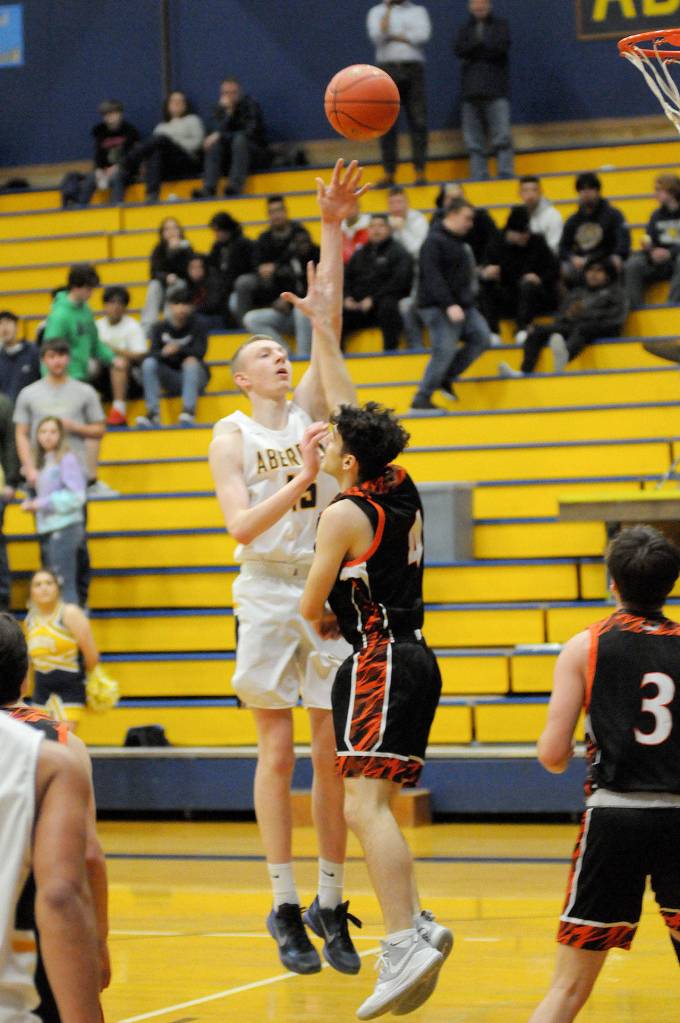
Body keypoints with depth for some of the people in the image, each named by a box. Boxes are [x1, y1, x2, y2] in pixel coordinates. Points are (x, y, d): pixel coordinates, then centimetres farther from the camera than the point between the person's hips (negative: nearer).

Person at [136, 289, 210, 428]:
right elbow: (152, 353, -11)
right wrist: (163, 353, -35)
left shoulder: (196, 325, -5)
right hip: (170, 379, 2)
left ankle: (189, 411, -42)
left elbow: (200, 352, -18)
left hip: (194, 376, -2)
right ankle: (153, 413, -30)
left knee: (191, 361, -33)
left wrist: (179, 349, -37)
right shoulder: (160, 327, 0)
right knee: (149, 363, -23)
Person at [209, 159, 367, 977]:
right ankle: (285, 909, 4)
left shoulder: (310, 408, 9)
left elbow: (329, 318, -3)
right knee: (277, 750, -1)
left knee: (332, 753, 2)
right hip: (268, 594, -2)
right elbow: (240, 525, -10)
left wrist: (332, 228, -10)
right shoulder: (232, 435, 2)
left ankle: (331, 905, 8)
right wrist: (299, 480, -22)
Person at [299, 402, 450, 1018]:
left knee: (367, 806, -17)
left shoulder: (344, 515, -10)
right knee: (364, 810, 14)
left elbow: (310, 608, 0)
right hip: (416, 661, 9)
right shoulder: (403, 493, 11)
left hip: (380, 663, -9)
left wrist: (320, 622, 21)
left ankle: (406, 944, -27)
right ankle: (417, 925, 7)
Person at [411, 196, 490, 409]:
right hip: (438, 307, -9)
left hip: (462, 306, 9)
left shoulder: (460, 241, 16)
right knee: (445, 350, -13)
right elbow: (433, 278, -22)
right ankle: (421, 399, -3)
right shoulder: (434, 242, -12)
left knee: (482, 337, 0)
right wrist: (449, 305, -28)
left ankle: (446, 377, 10)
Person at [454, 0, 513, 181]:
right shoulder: (465, 29, 19)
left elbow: (502, 46, -5)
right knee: (474, 139, -1)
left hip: (496, 90, -3)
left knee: (502, 135, -12)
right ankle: (478, 176, -1)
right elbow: (459, 51, 1)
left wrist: (474, 51, -1)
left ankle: (505, 173, -12)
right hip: (471, 90, 3)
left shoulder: (500, 25, 13)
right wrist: (487, 48, -9)